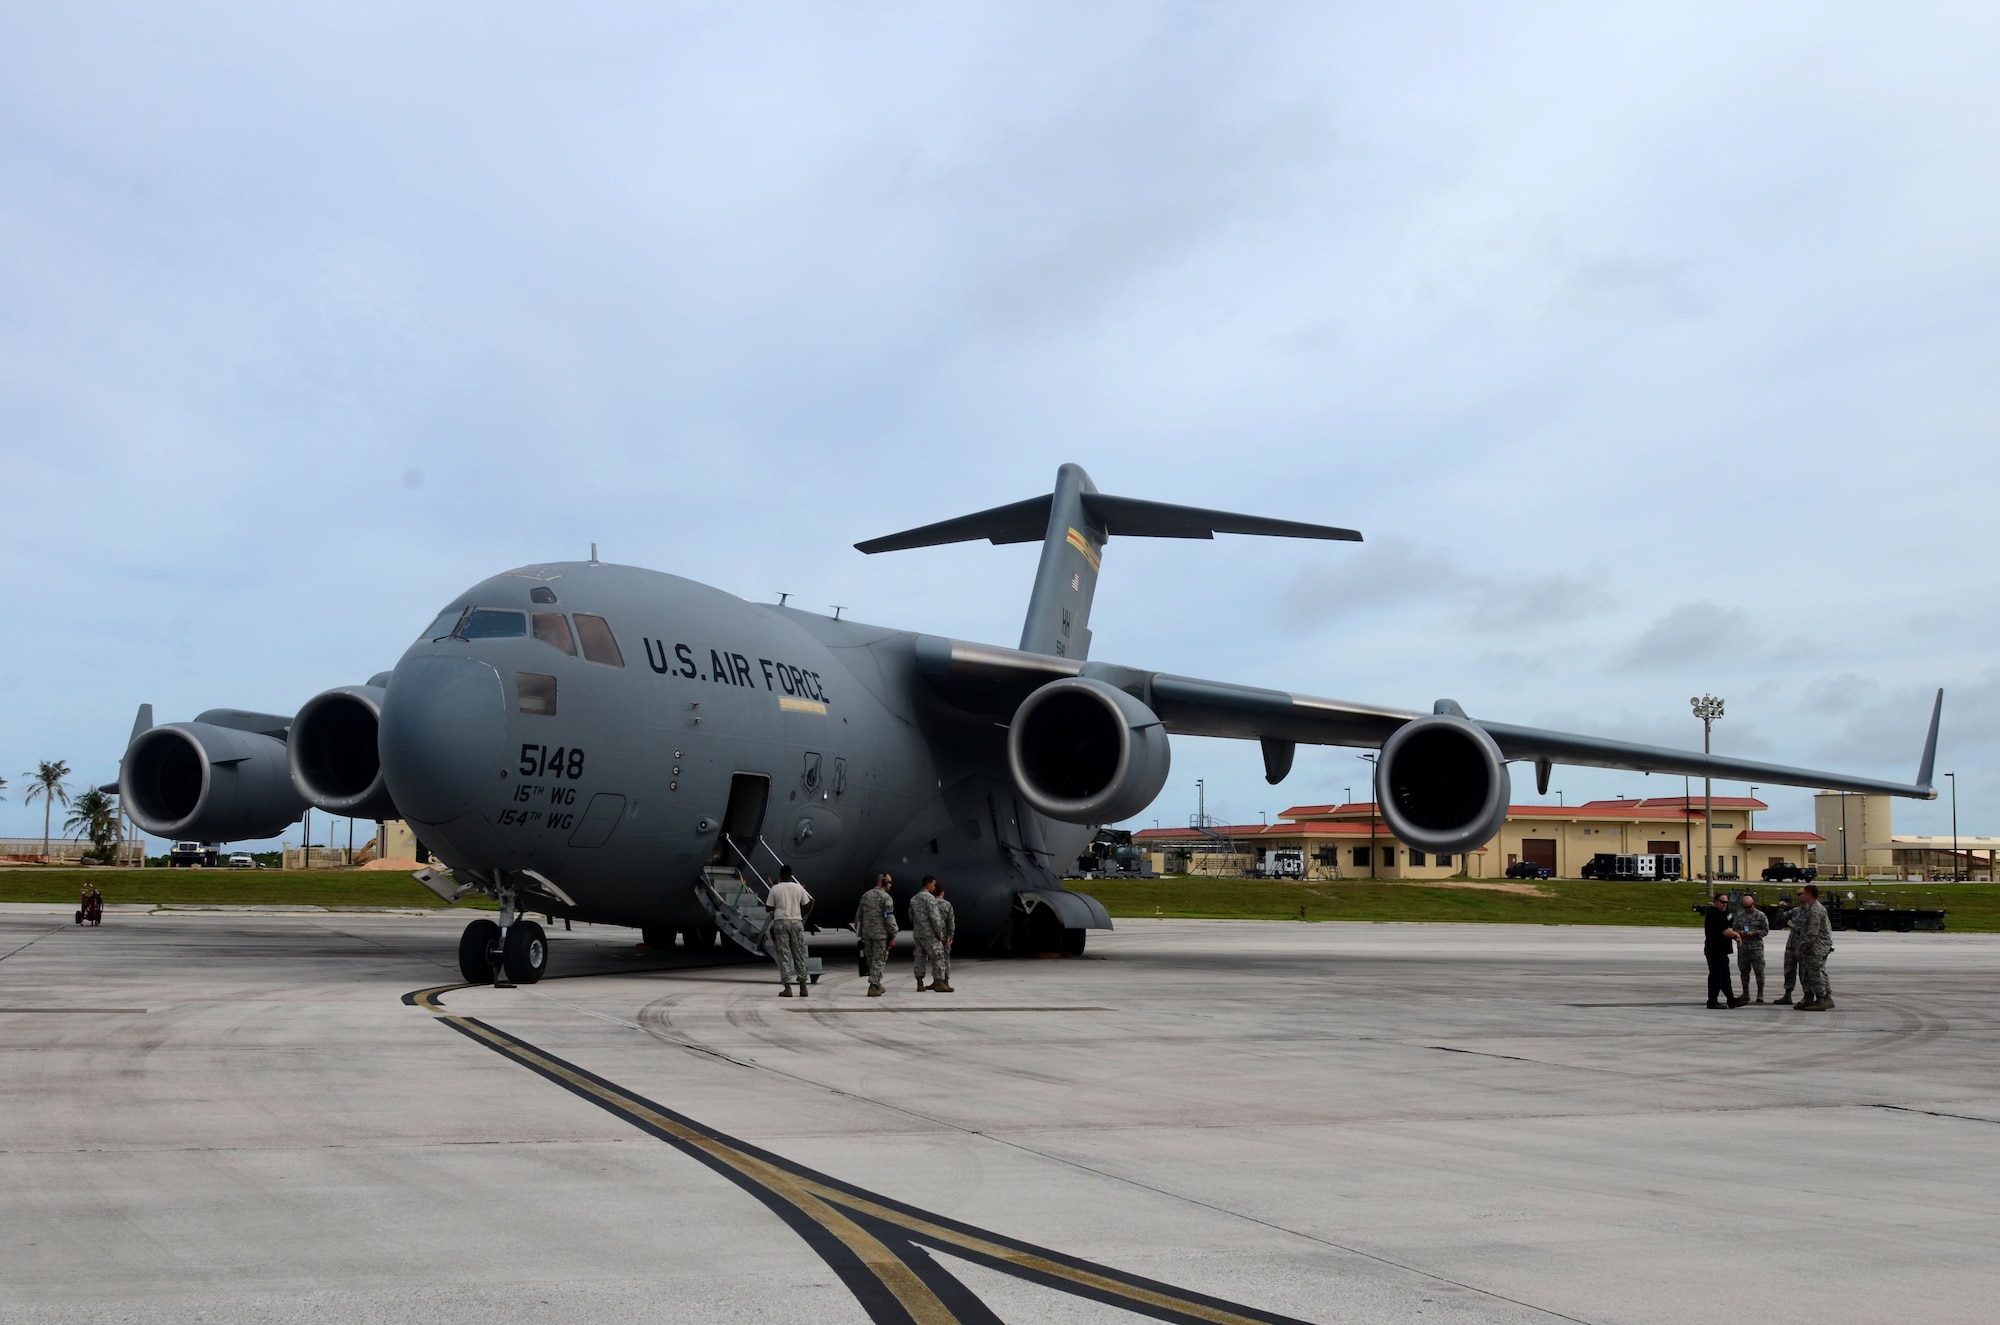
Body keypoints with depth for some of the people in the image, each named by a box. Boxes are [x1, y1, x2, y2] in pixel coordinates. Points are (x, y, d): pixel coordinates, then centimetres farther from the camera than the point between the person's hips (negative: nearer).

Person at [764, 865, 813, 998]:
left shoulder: (775, 889, -2)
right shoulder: (799, 888, 3)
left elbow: (768, 908, 0)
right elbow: (807, 906, 8)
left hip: (780, 922, -2)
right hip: (796, 922, 2)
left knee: (784, 956, -1)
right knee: (799, 955, 9)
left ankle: (787, 988, -7)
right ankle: (803, 987, 7)